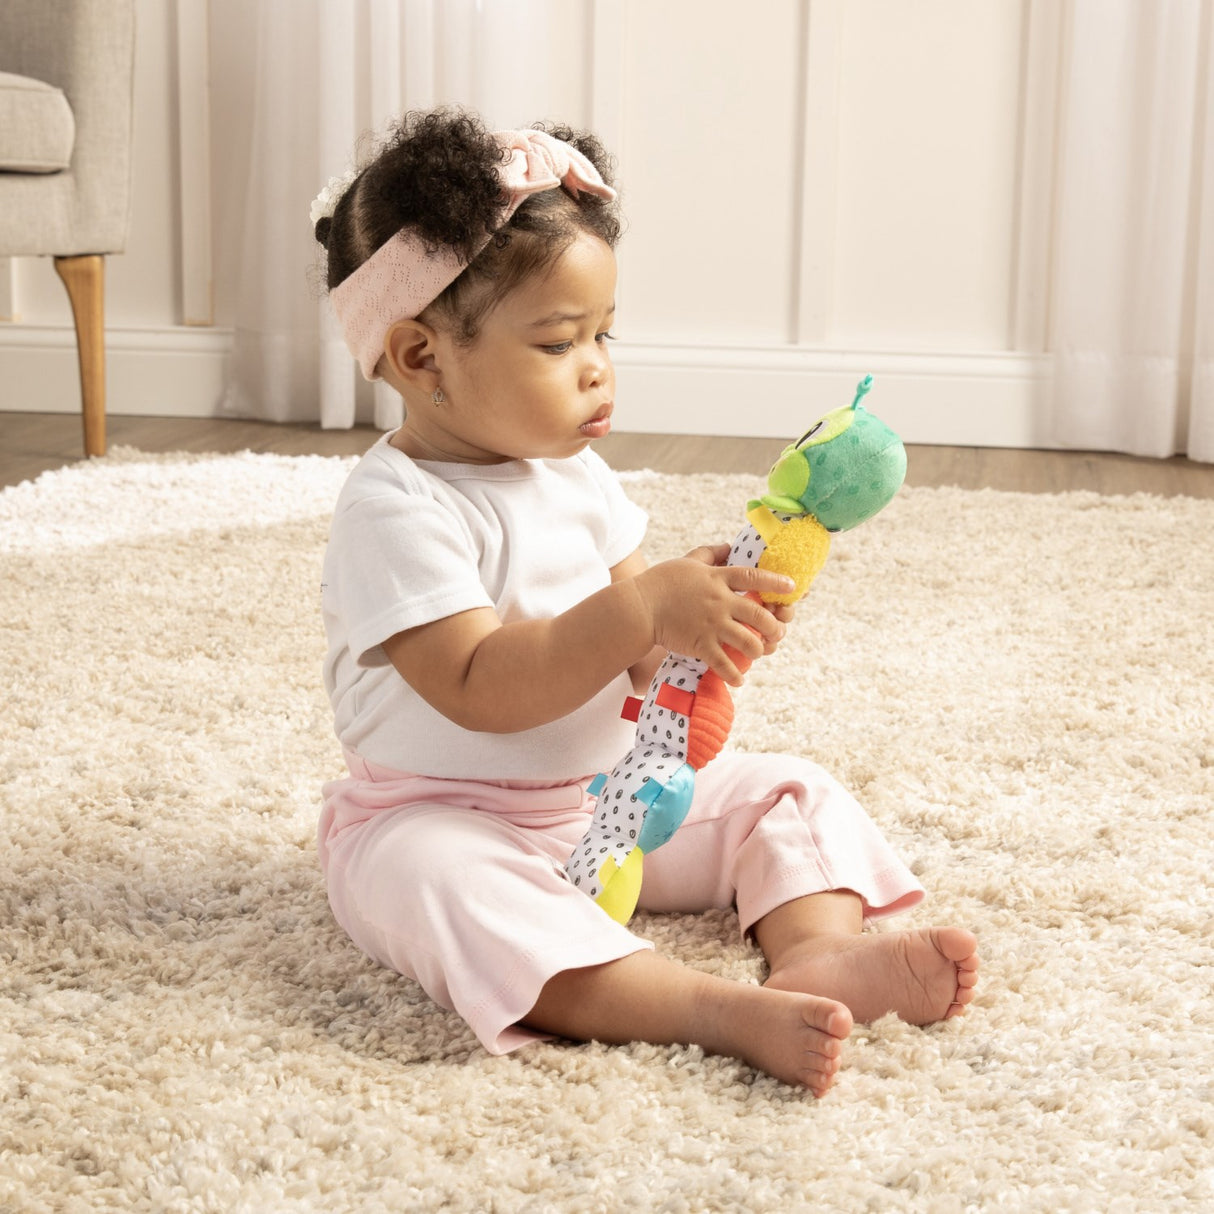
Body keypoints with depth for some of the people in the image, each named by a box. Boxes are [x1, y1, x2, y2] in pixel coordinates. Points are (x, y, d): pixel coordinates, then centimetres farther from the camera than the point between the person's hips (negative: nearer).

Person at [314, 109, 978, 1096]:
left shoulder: (575, 475, 6)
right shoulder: (395, 509, -20)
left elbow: (626, 652, 8)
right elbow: (480, 691, -29)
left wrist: (699, 624, -15)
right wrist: (644, 608, -36)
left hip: (609, 792, 8)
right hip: (441, 818, -8)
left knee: (787, 792, -1)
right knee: (440, 883, -39)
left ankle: (819, 947, -29)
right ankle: (719, 1011, -49)